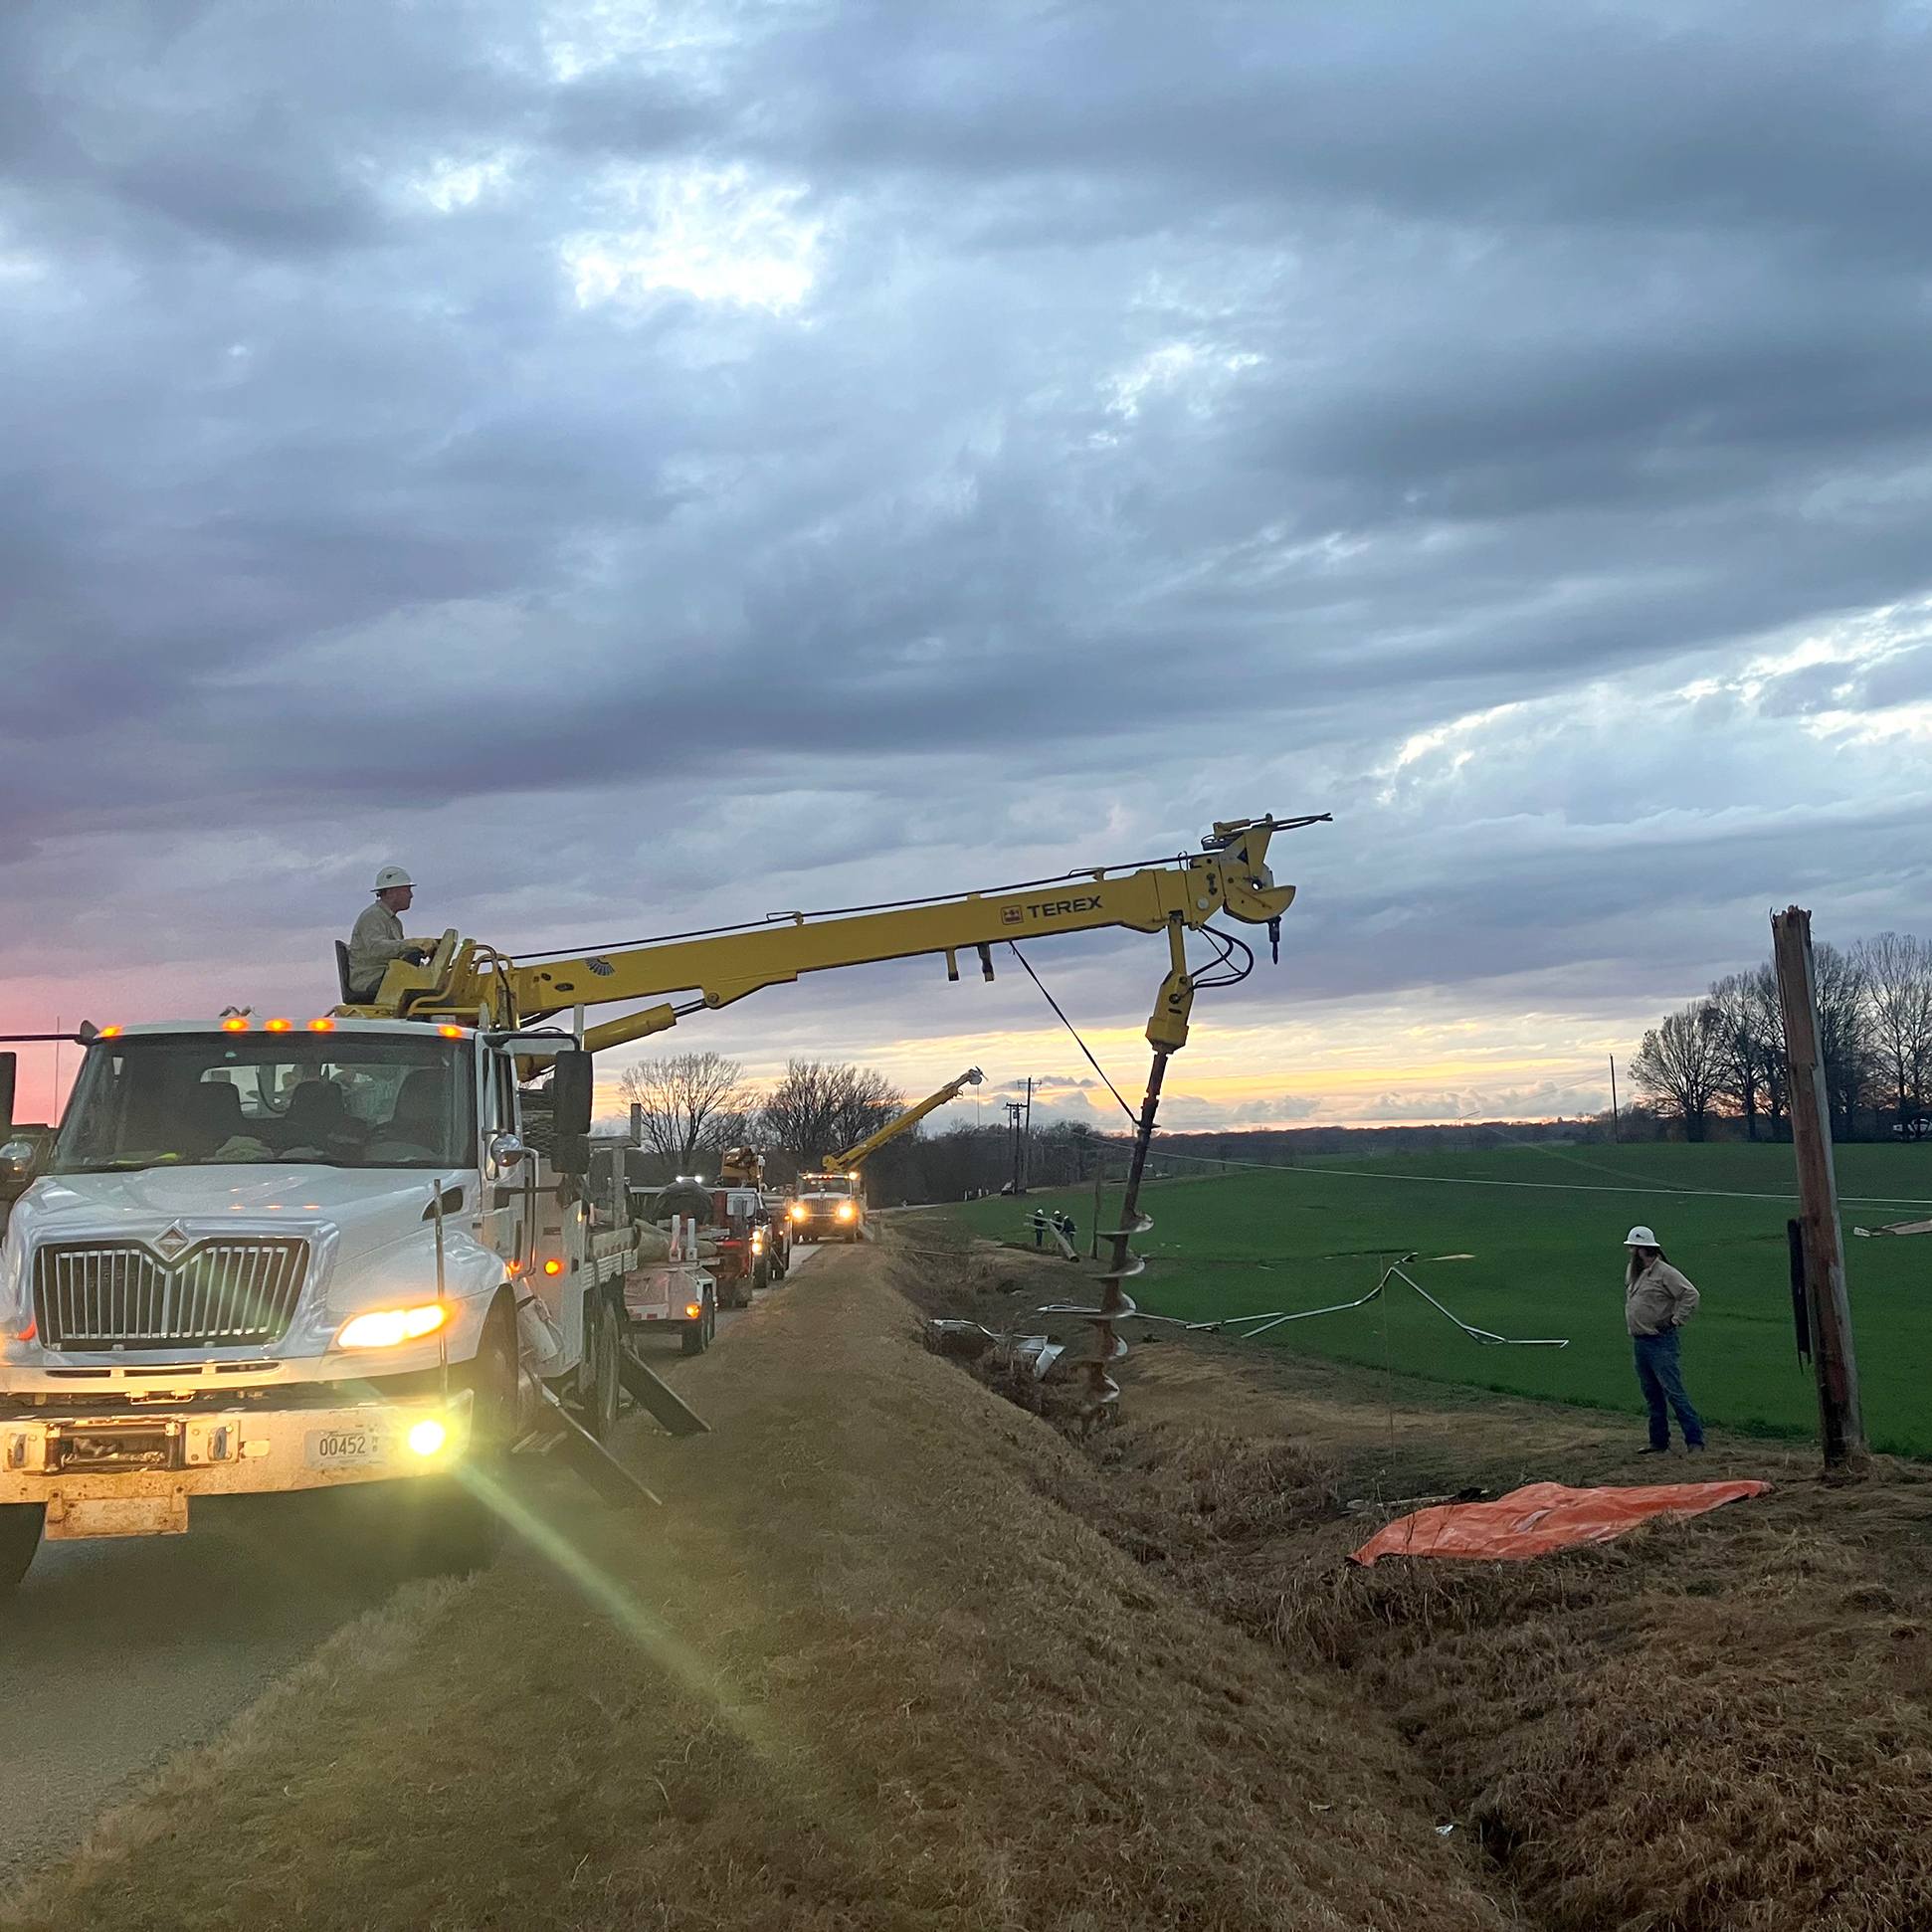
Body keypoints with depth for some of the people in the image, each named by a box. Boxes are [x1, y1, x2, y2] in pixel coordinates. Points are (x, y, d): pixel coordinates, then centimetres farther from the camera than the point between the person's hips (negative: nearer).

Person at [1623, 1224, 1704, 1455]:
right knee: (1652, 1395, 12)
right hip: (1639, 1342, 8)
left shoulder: (1665, 1273, -13)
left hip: (1661, 1342, -8)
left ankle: (1695, 1440, -9)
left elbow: (1691, 1295, -17)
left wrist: (1675, 1321, -16)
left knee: (1673, 1392, -11)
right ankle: (1659, 1442, 18)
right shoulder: (1631, 1270, 13)